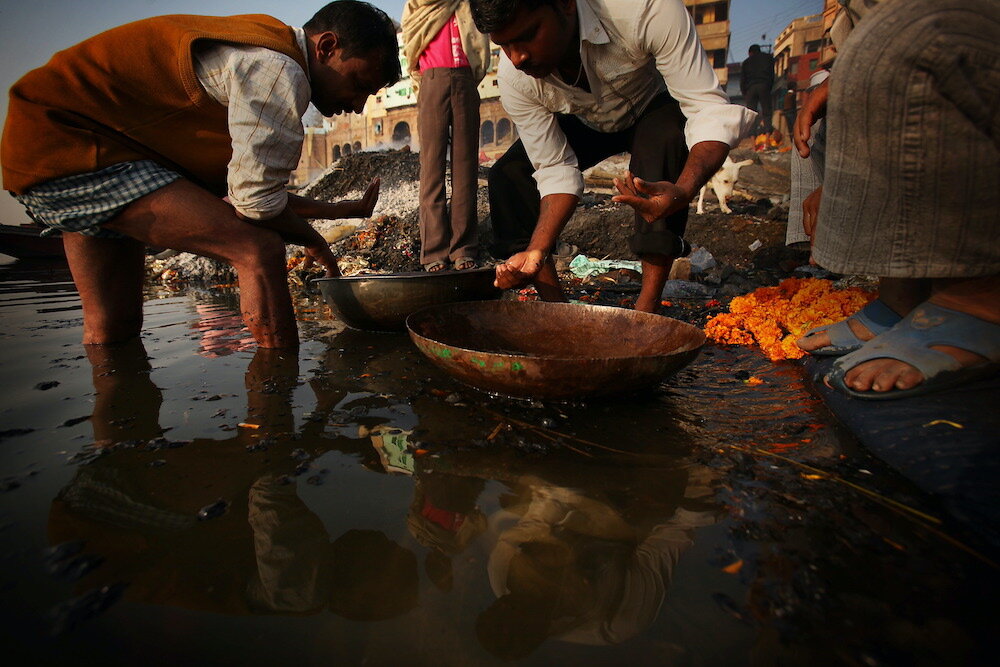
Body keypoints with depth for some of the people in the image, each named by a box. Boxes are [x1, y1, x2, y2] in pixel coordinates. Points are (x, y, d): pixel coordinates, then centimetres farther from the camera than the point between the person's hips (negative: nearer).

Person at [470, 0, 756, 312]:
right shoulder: (514, 76, -27)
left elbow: (711, 109, -37)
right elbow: (555, 170, -22)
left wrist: (683, 192, -57)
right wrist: (536, 251, -36)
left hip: (654, 113, -2)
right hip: (583, 123, 3)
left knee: (664, 139, -36)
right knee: (508, 174, -17)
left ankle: (647, 307, -28)